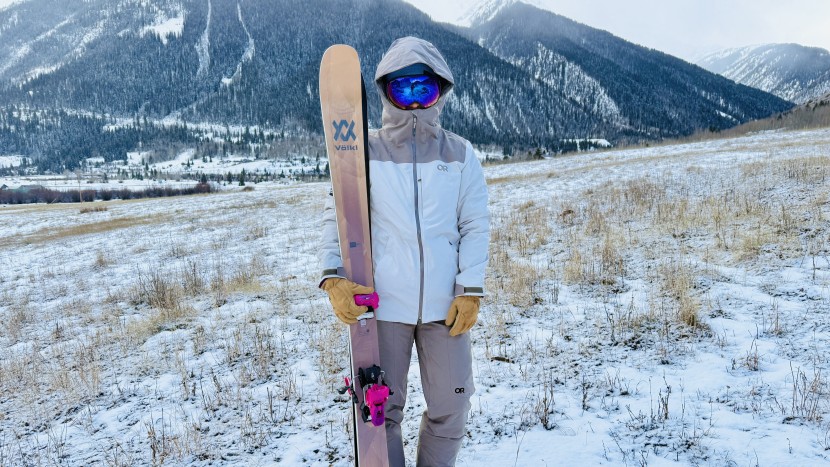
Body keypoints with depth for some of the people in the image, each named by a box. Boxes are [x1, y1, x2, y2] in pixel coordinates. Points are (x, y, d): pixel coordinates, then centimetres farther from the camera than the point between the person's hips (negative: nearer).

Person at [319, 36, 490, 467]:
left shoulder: (460, 154, 4)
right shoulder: (364, 153, 2)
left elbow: (475, 227, 3)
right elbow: (337, 216, 0)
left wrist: (470, 291, -5)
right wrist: (334, 276, -15)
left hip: (446, 305, 2)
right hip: (382, 303, -1)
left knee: (450, 409, 14)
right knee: (381, 410, 10)